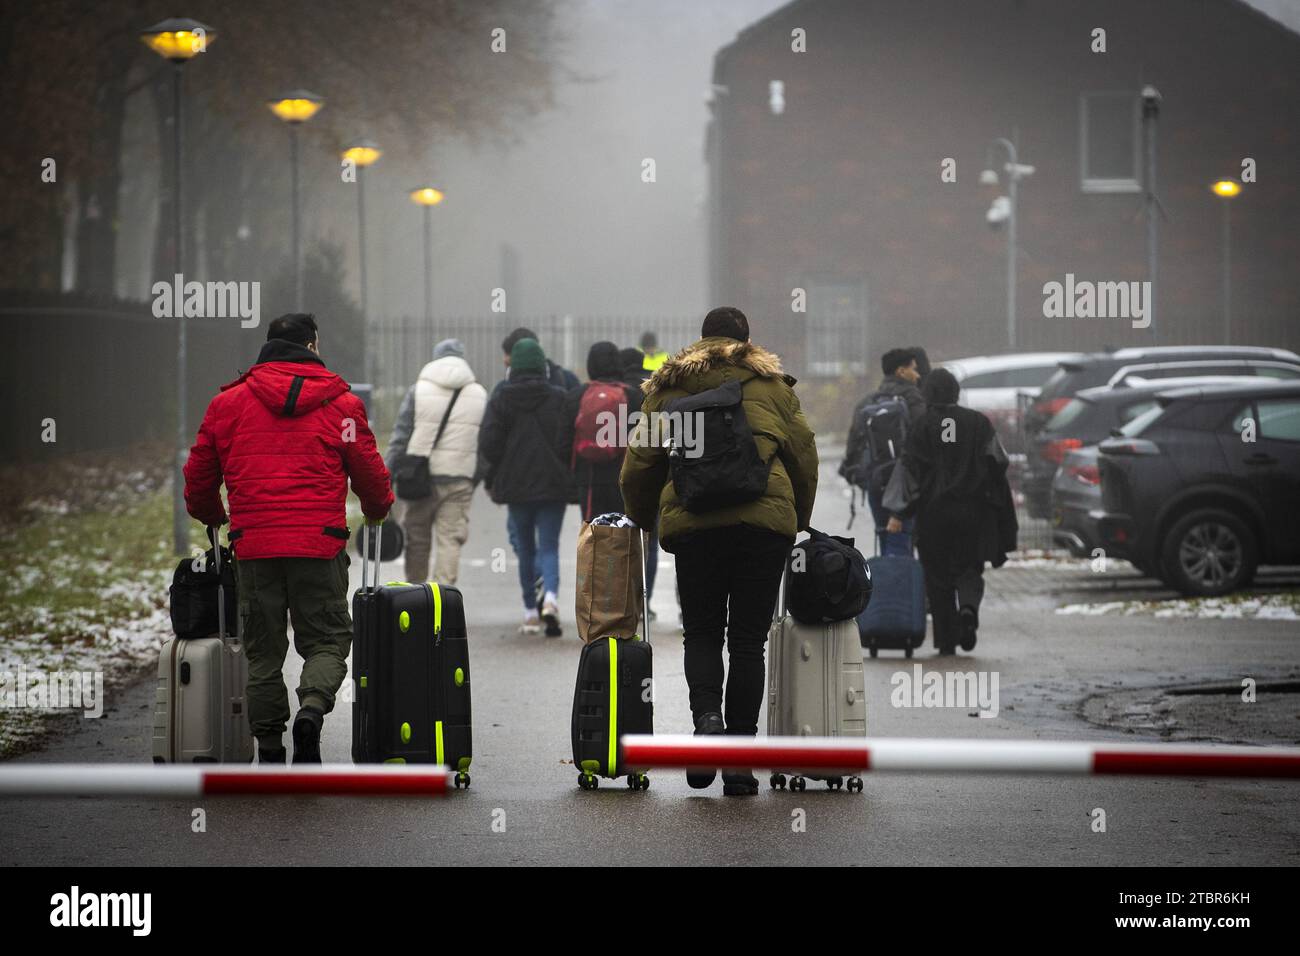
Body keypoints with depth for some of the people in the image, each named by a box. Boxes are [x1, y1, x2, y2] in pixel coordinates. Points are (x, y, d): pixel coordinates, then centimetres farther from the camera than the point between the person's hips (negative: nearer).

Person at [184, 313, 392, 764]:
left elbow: (198, 476, 16)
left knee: (263, 650, 10)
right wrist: (378, 511, 29)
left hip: (253, 545, 2)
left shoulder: (228, 403, 9)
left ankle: (269, 752, 9)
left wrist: (211, 517, 36)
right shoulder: (340, 404, 3)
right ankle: (312, 707, -21)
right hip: (318, 545, -2)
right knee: (327, 640, 7)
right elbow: (369, 472, 8)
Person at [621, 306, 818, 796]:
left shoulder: (667, 387, 15)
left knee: (702, 632, 12)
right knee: (748, 639, 6)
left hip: (693, 522, 0)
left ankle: (707, 718, -16)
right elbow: (804, 455, 13)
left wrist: (642, 521, 29)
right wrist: (799, 522, 26)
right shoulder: (772, 384, 15)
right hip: (764, 518, 0)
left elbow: (638, 463, 14)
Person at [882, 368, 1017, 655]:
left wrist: (897, 513, -10)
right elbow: (998, 464, 2)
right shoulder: (978, 422, 2)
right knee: (969, 568, 11)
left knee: (938, 576, 6)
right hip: (973, 510, 1)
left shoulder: (923, 426, -4)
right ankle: (968, 607, -20)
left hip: (934, 512, -1)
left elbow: (908, 469, -8)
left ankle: (946, 641, 4)